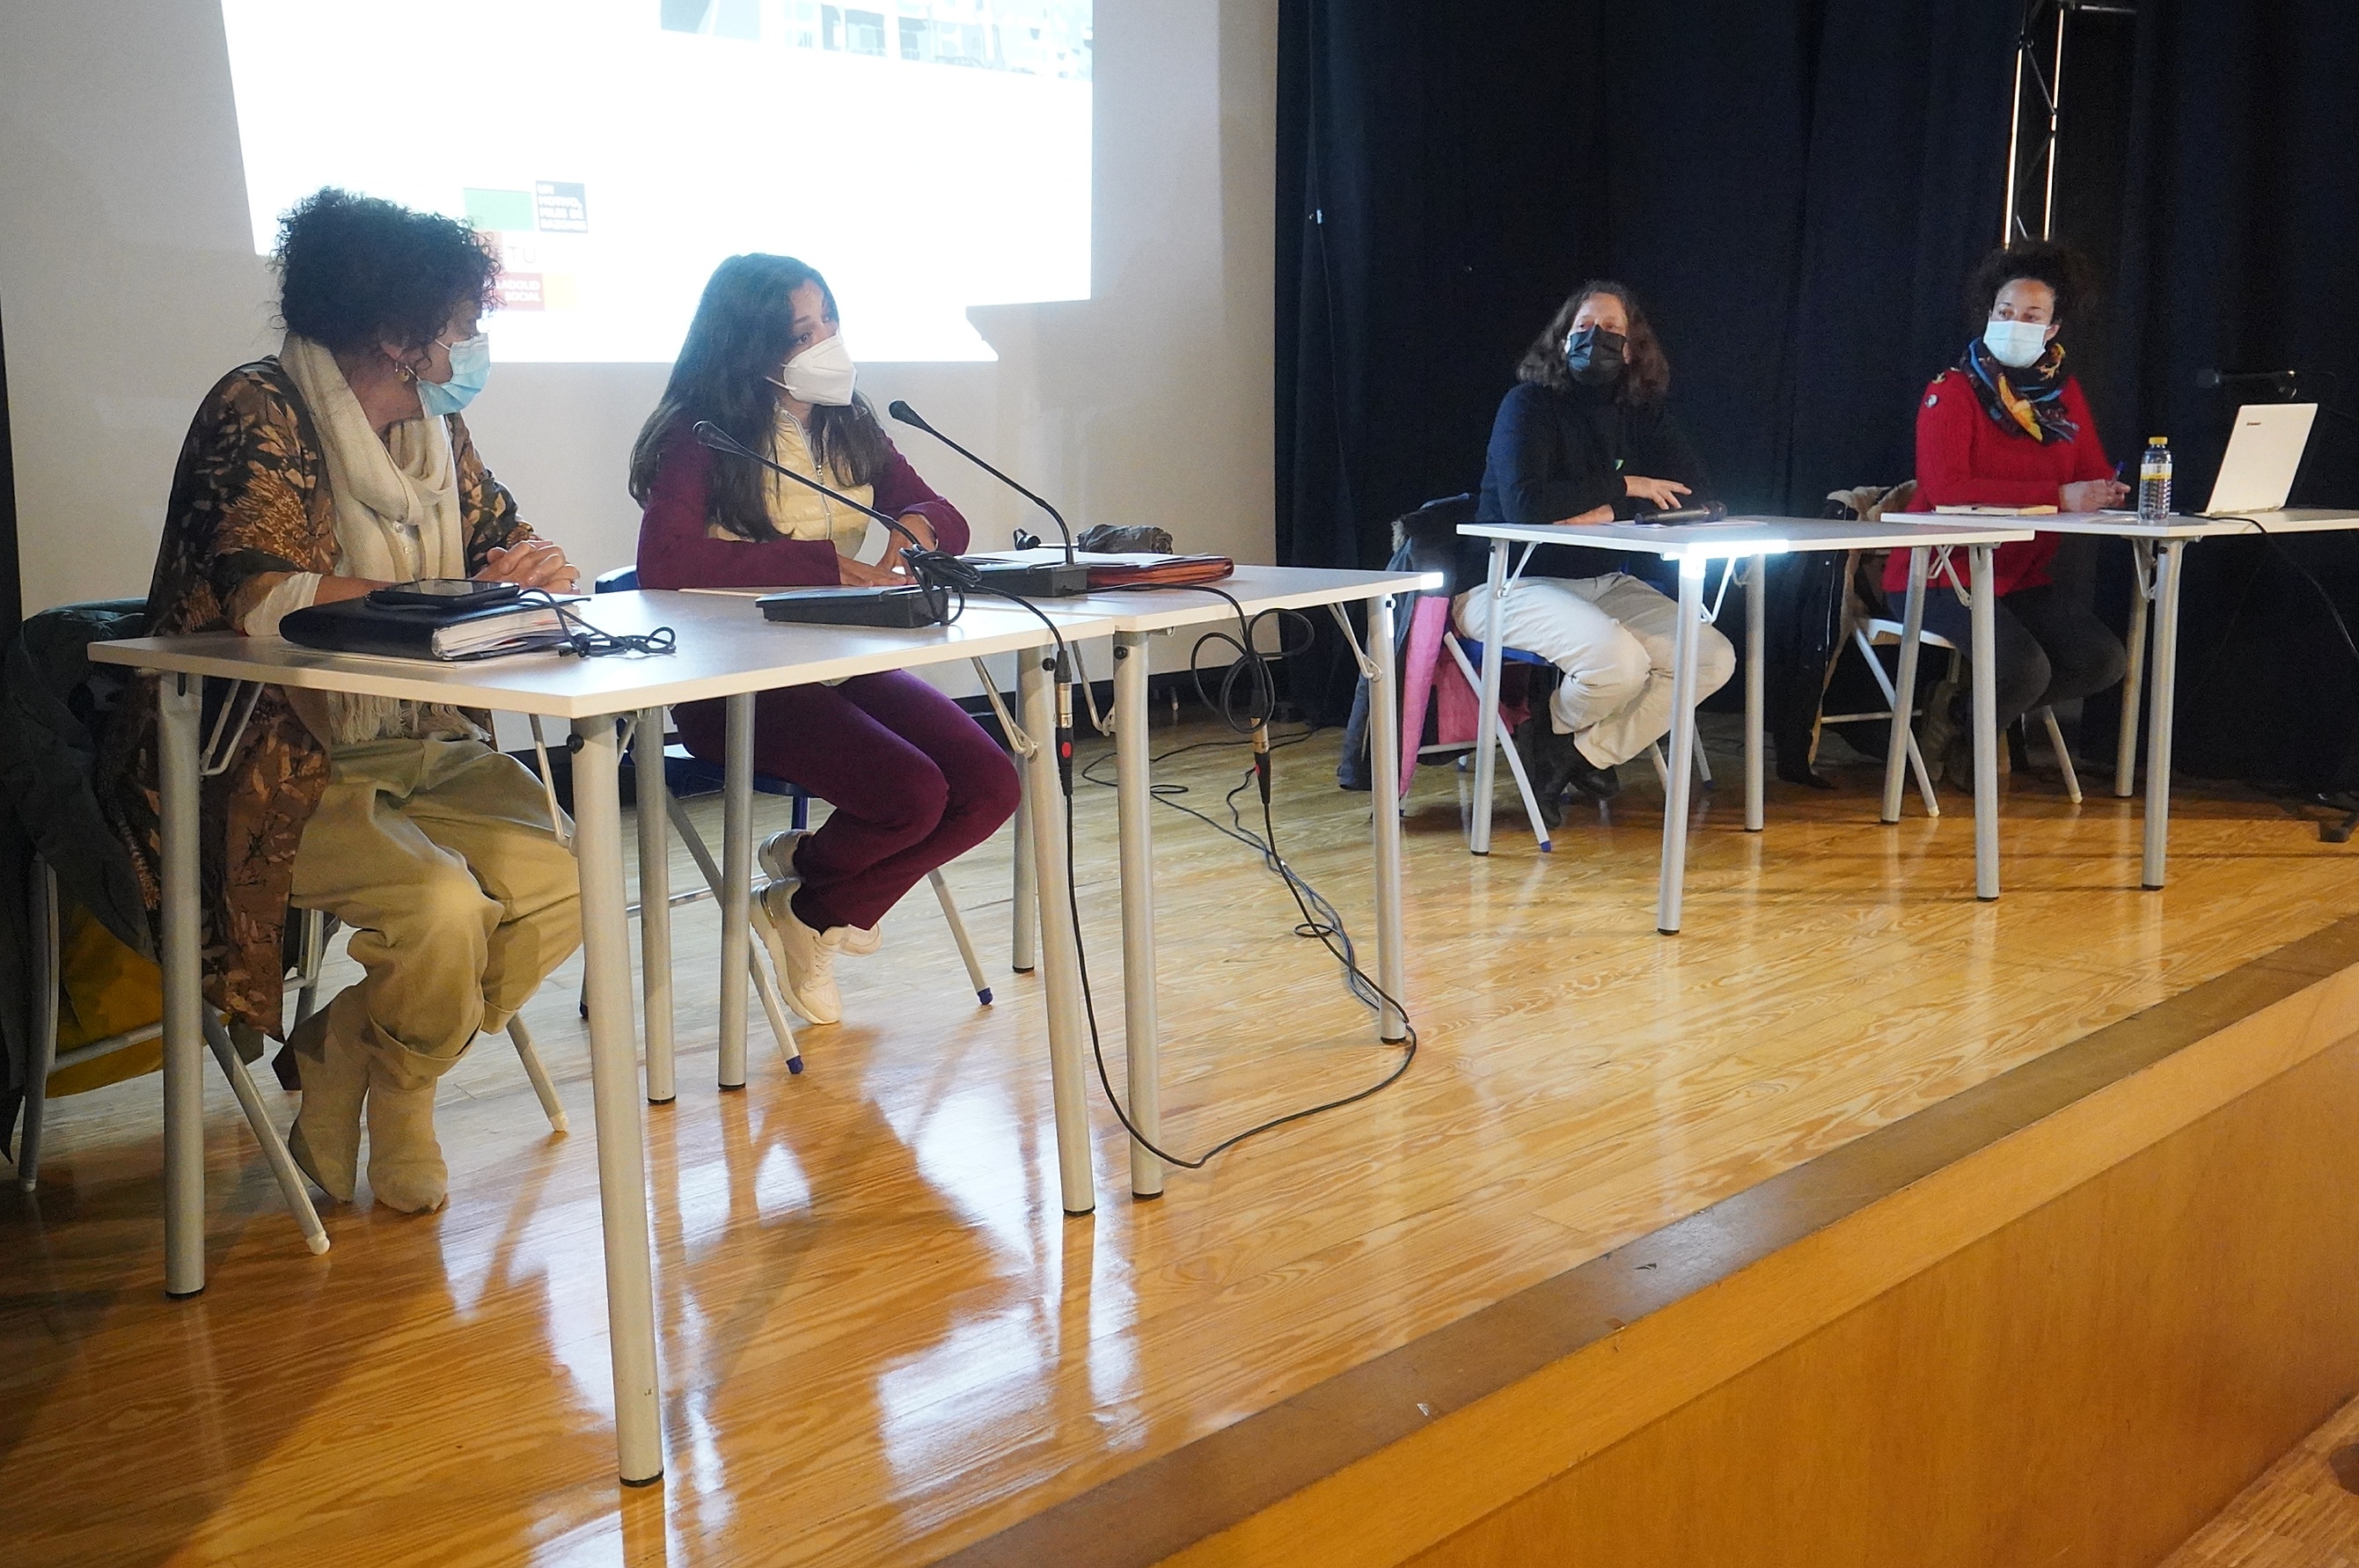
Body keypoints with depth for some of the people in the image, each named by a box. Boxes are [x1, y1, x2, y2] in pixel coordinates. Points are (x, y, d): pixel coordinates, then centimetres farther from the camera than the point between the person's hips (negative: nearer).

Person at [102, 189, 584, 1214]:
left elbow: (502, 537, 17)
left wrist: (536, 566, -9)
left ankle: (348, 1054, 8)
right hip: (277, 769, -7)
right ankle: (393, 1095, 6)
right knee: (439, 903, -29)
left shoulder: (433, 429, 9)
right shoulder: (258, 412, -14)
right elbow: (266, 597, -28)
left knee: (560, 886, -15)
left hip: (416, 748, 8)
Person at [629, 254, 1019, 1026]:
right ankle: (807, 878, 10)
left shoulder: (848, 426, 11)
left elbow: (947, 518, 14)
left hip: (849, 663, 7)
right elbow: (664, 560, -25)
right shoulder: (700, 433, -9)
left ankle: (821, 911, 10)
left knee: (989, 789, -13)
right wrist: (821, 564, -25)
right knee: (913, 795, -26)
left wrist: (920, 524, -13)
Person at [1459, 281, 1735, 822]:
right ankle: (1554, 732, 3)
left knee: (1713, 657, -12)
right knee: (1619, 660, -32)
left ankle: (1583, 753, -2)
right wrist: (1625, 487, -17)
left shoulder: (1642, 416, 8)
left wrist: (1608, 513, -19)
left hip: (1602, 583, 7)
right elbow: (1525, 503, -25)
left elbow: (1696, 497, -3)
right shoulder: (1529, 404, -9)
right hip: (1510, 585, -7)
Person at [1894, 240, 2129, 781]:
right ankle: (1959, 736, 6)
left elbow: (2097, 478, 7)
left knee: (2105, 661, -11)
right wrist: (2058, 496, -27)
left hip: (2022, 578, 7)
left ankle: (1961, 710, 8)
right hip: (1941, 575, -7)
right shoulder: (1952, 393, -9)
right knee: (2025, 668, -28)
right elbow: (1945, 488, -24)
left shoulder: (2064, 392, 10)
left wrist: (2107, 493, -20)